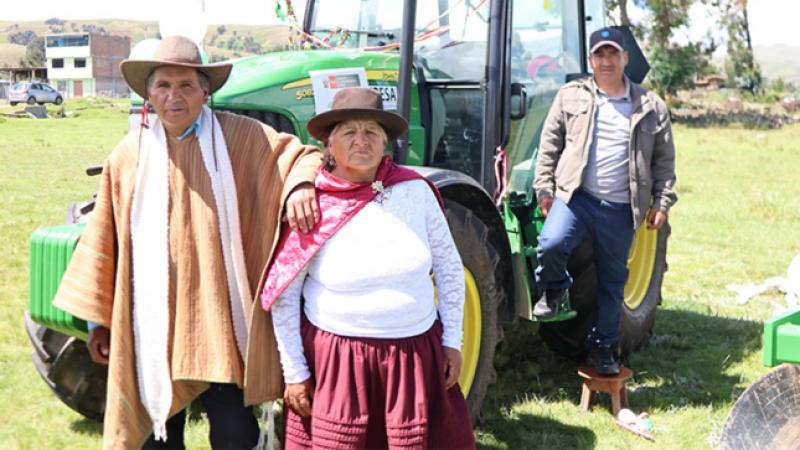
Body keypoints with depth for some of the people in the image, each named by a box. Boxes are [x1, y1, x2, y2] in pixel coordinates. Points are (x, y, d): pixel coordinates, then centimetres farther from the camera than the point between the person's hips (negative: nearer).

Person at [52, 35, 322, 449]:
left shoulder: (240, 138, -3)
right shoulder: (130, 154, 4)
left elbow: (302, 155, 1)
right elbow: (106, 240, 9)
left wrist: (299, 185, -24)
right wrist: (99, 318, 10)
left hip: (219, 319, -2)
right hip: (153, 322, 3)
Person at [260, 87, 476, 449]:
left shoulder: (415, 191, -3)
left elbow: (449, 267, 6)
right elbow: (283, 296, -3)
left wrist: (452, 341, 5)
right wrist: (294, 373, -3)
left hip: (417, 355, 2)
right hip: (335, 361, -2)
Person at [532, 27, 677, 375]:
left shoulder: (651, 108, 6)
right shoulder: (571, 96, 5)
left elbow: (664, 160, 10)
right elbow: (549, 146, 7)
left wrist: (662, 203, 3)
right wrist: (544, 189, 1)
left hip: (620, 208, 1)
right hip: (575, 196, -1)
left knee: (612, 281, 9)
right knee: (550, 245, -28)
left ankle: (602, 346, 25)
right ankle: (554, 290, 4)